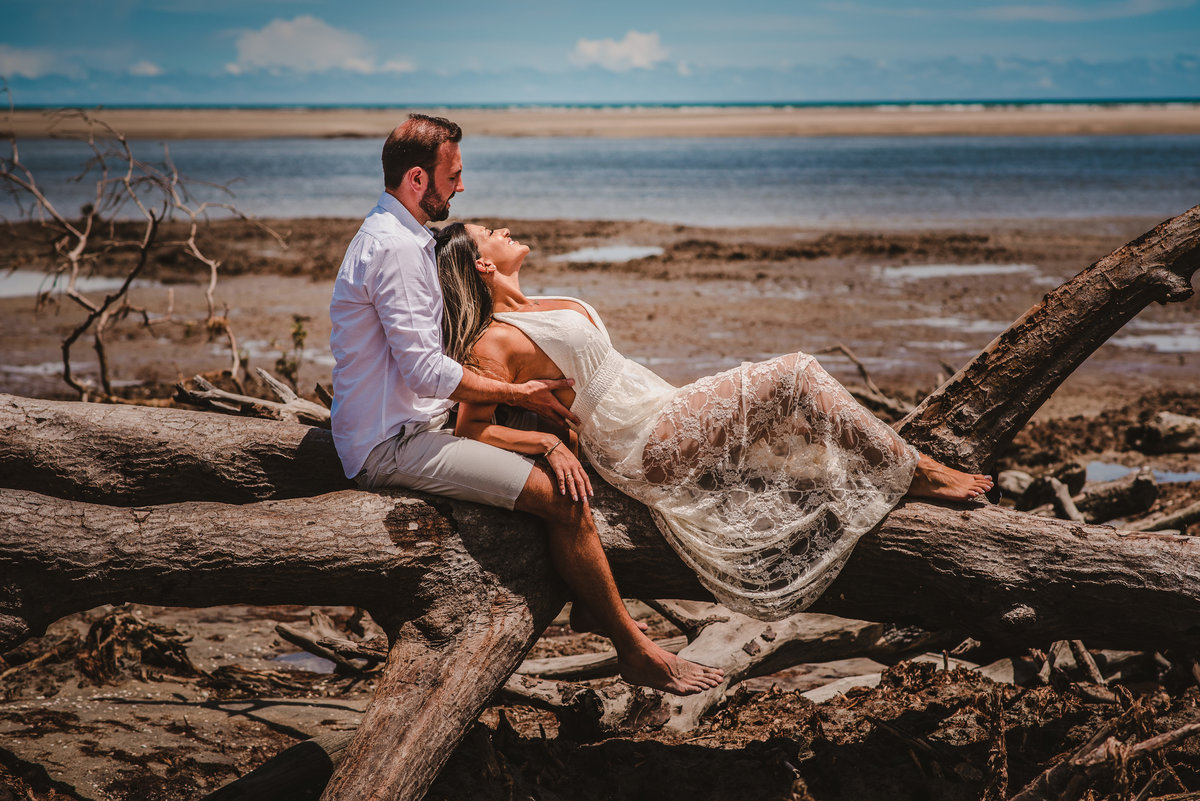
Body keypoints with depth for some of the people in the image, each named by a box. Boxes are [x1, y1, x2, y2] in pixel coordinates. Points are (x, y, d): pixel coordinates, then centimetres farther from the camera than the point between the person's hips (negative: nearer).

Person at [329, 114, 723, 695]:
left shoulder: (395, 235, 16)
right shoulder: (397, 247, -19)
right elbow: (424, 370, -23)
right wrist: (518, 394, -12)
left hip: (401, 427, 11)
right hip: (393, 446, -11)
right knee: (565, 500, -18)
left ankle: (588, 607, 21)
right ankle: (635, 650, -7)